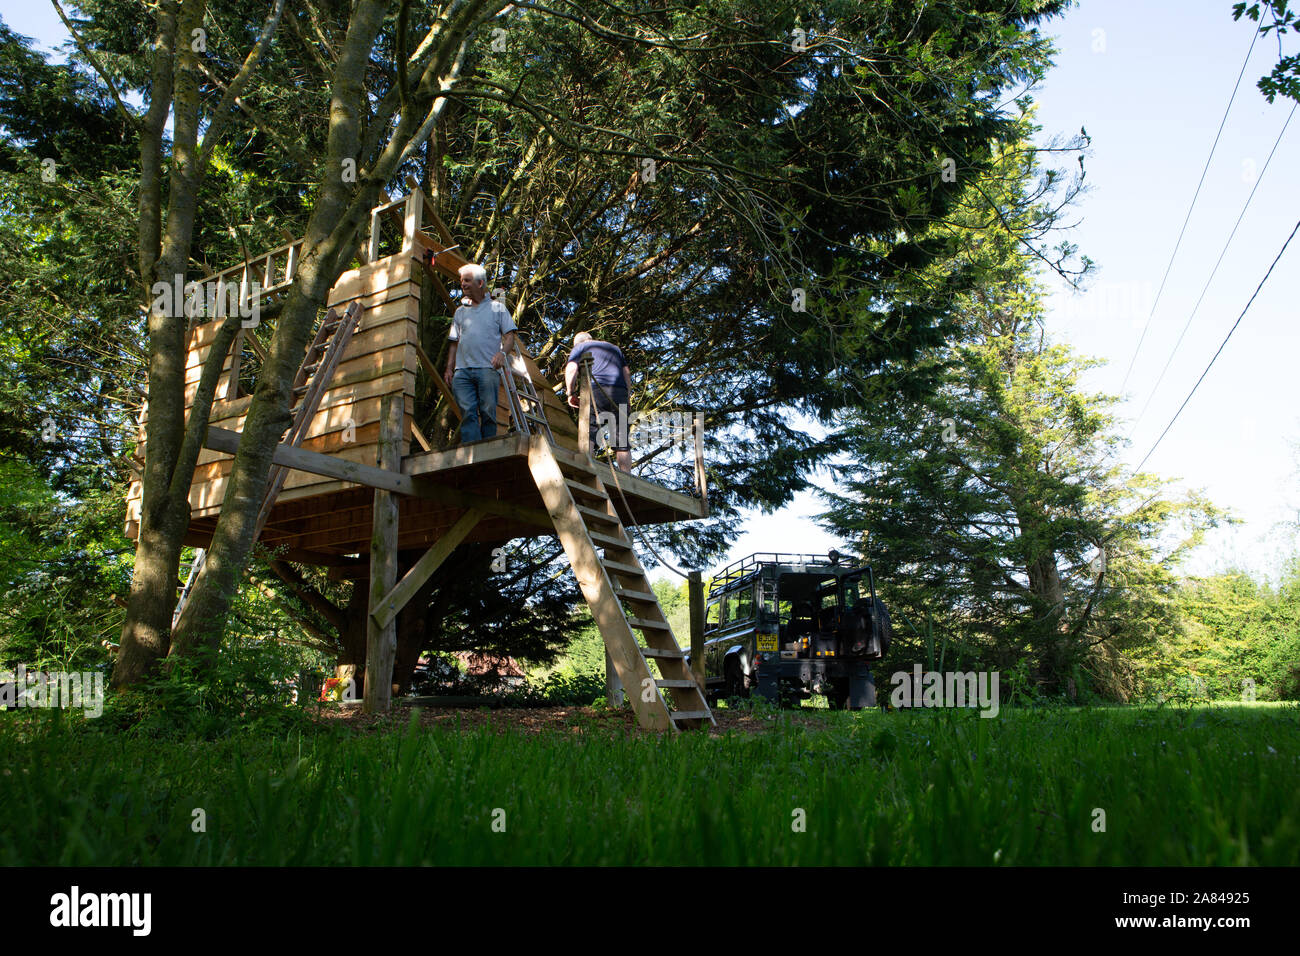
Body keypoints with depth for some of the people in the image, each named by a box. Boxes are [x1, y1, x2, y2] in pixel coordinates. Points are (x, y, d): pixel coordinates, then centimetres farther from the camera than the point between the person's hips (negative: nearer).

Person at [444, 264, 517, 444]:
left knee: (488, 412, -7)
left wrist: (502, 352, -13)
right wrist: (449, 368, 11)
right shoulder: (460, 311, 24)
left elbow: (510, 336, 7)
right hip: (462, 370, 3)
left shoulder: (497, 308, 14)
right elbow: (454, 343, 23)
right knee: (468, 413, -9)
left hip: (487, 369, -3)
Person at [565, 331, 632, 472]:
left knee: (588, 433, -10)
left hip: (596, 389, -3)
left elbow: (571, 369, 2)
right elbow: (627, 373, 22)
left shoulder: (580, 347, 19)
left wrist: (570, 392, 10)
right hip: (620, 391, 3)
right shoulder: (614, 347, 32)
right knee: (622, 439, -1)